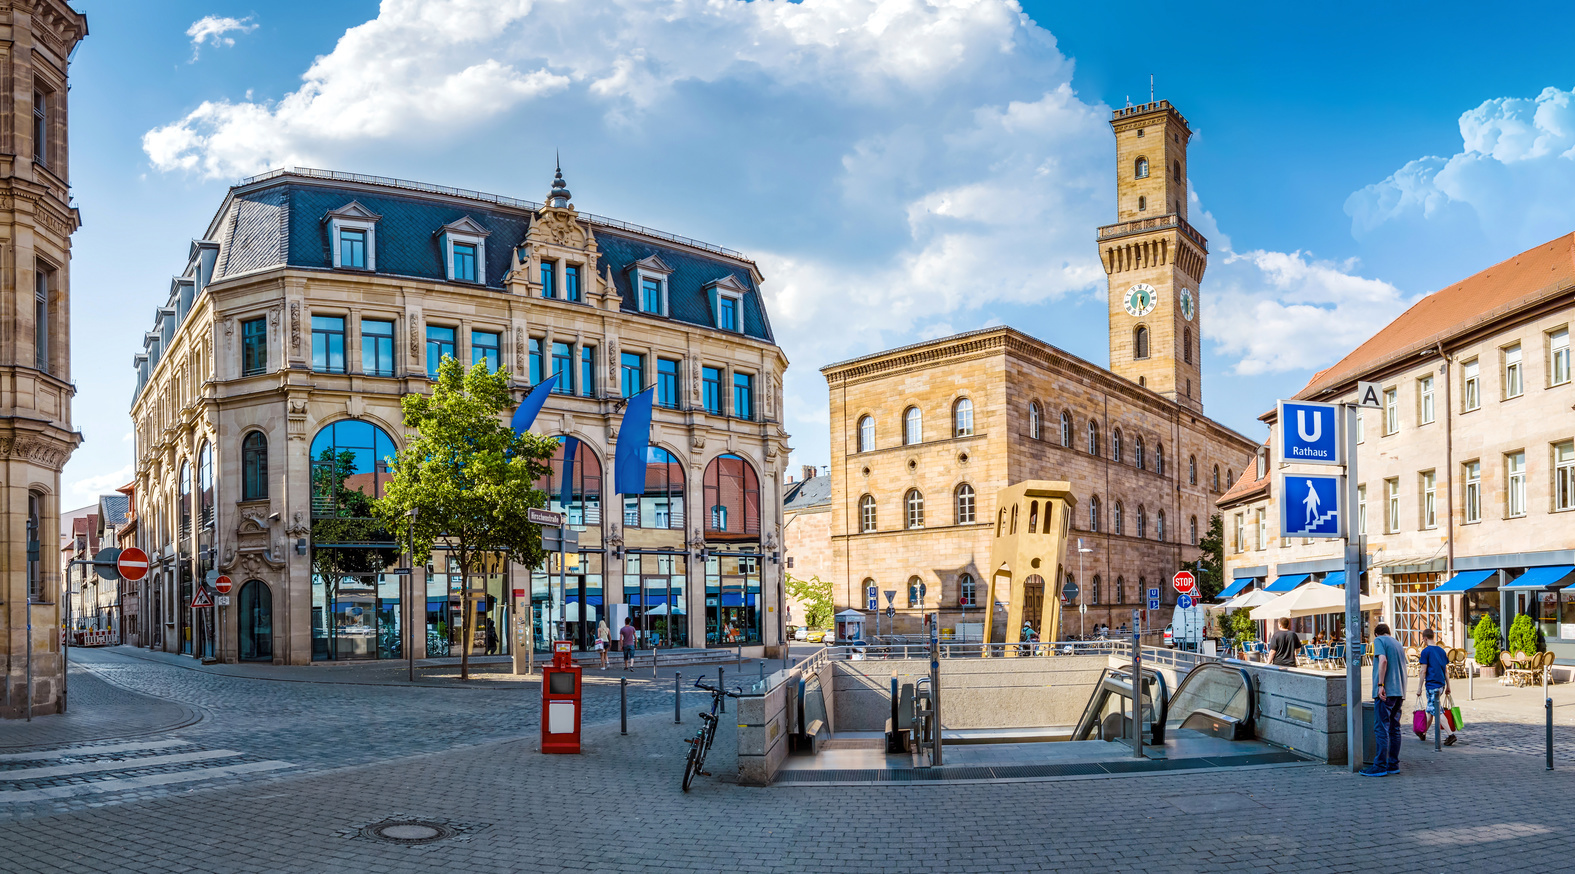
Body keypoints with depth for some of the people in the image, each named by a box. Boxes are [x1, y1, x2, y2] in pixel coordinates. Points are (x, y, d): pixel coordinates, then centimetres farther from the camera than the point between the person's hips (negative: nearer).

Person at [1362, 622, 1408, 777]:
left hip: (1386, 692, -8)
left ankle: (1380, 766, -8)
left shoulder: (1379, 640, 0)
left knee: (1381, 729, -7)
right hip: (1399, 691, 8)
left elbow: (1383, 660, -17)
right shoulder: (1397, 643, 22)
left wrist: (1380, 685, -19)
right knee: (1394, 728, 11)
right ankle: (1393, 764, 13)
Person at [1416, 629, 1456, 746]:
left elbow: (1423, 671, -12)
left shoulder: (1426, 651, -10)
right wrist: (1448, 687, 16)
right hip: (1441, 684, 8)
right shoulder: (1441, 650, 10)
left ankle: (1450, 734, -18)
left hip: (1431, 684, -7)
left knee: (1438, 711, -7)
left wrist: (1420, 687, -6)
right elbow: (1446, 670, 12)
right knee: (1430, 709, 17)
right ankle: (1423, 734, 27)